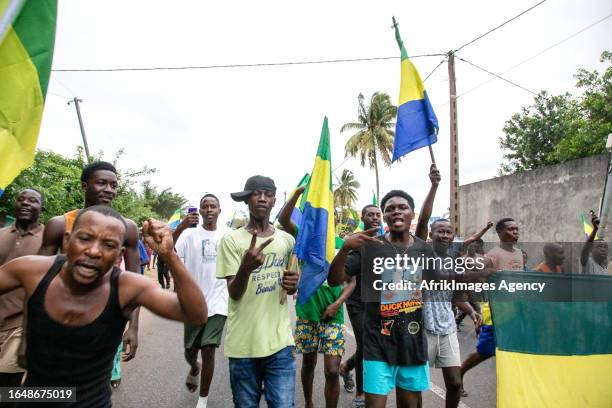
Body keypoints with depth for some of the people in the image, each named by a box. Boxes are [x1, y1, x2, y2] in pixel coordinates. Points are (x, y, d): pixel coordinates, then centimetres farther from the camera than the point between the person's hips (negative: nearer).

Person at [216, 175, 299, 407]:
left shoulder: (287, 240, 5)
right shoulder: (231, 239, -6)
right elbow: (234, 293, -11)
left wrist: (292, 285, -8)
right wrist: (246, 267, -32)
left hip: (280, 341, 2)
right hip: (242, 344, -2)